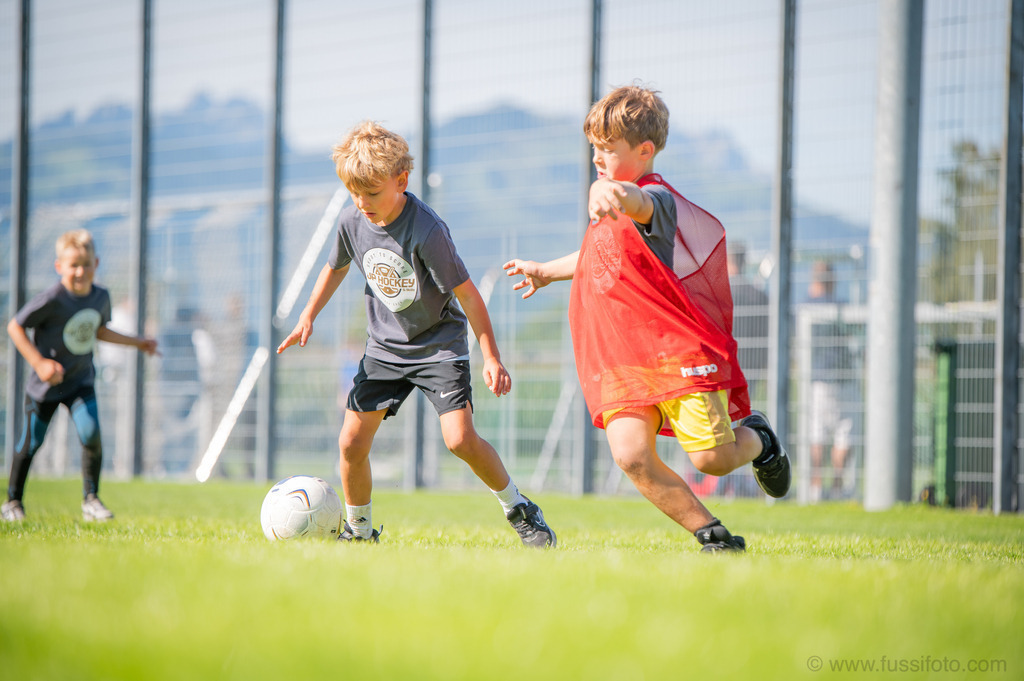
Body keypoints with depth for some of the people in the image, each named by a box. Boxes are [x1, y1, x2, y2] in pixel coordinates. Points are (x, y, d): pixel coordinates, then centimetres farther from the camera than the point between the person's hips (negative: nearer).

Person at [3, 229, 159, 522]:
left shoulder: (101, 297, -4)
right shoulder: (52, 299, -23)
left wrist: (137, 342, 21)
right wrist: (38, 362, -23)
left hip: (80, 380, 4)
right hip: (45, 384, -4)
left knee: (91, 433, -15)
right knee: (31, 443, 5)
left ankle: (91, 500, -3)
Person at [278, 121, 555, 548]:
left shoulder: (427, 231, -26)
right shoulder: (352, 221, -9)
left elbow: (466, 292, -19)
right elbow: (337, 266, 15)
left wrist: (491, 357, -18)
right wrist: (308, 317, 12)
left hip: (439, 344, -5)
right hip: (385, 347, 5)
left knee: (460, 438, -20)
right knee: (351, 442, -1)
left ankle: (518, 509, 2)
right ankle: (358, 529, 19)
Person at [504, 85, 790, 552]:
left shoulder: (656, 197, -13)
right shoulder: (609, 212, 17)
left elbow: (642, 205, -42)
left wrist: (615, 193, -64)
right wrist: (547, 272, 46)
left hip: (680, 350, -7)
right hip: (621, 359, 7)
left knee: (712, 458, -12)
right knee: (631, 455, -14)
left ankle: (756, 438, 25)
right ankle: (712, 535, 0)